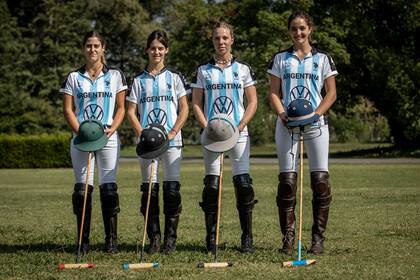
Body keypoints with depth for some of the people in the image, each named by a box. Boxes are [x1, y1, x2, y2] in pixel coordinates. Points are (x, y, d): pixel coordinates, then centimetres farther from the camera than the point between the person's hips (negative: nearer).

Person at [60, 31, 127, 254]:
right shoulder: (74, 78, 9)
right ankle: (83, 240, 4)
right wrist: (80, 131, -10)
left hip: (108, 138, -1)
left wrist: (111, 129, -10)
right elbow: (68, 110, 5)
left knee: (108, 188, -4)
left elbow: (121, 108, 7)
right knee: (82, 188, -1)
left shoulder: (115, 76, 9)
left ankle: (111, 240, 1)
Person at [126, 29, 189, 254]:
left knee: (172, 189, -6)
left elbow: (184, 109, 4)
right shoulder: (139, 80, 10)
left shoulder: (174, 78, 8)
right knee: (149, 189, 0)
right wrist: (142, 134, -9)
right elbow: (131, 112, 6)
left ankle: (170, 238, 1)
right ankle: (154, 238, 7)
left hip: (172, 141, -1)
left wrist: (172, 133, -9)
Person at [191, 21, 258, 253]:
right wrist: (207, 128, -8)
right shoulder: (203, 70, 7)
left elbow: (252, 103, 5)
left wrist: (239, 127, -8)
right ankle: (211, 238, 5)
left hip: (238, 133, 0)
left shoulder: (243, 69, 7)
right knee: (212, 185, -2)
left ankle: (247, 238, -1)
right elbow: (196, 104, 6)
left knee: (244, 184, -7)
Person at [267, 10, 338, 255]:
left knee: (320, 180, -6)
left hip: (315, 124, -1)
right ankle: (288, 237, 4)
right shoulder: (281, 58, 11)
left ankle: (318, 238, 1)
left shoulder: (322, 58, 8)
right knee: (287, 180, -3)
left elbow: (331, 94, 6)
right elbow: (274, 92, 9)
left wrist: (315, 114, -10)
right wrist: (283, 114, -9)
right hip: (287, 124, 1)